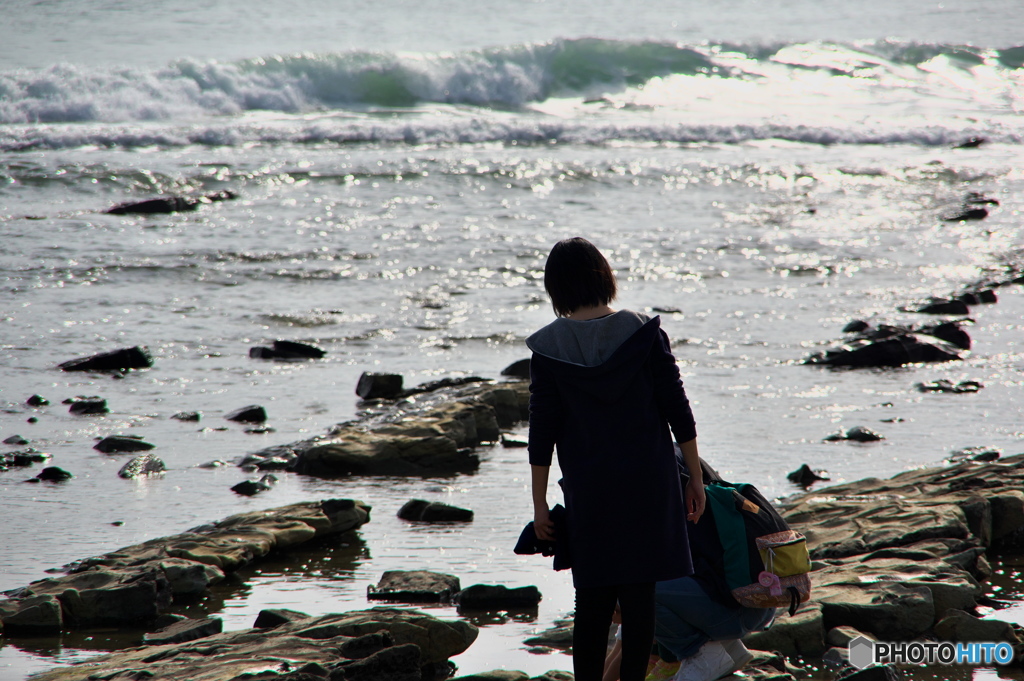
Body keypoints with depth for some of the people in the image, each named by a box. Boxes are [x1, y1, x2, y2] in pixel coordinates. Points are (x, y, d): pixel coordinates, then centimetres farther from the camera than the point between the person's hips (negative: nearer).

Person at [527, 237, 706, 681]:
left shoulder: (549, 349, -5)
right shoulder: (643, 333, -5)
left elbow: (542, 432, -3)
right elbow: (678, 411, -3)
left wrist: (539, 503, 3)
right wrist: (695, 477, 6)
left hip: (588, 494, 0)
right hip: (648, 486, 0)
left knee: (593, 599, 8)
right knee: (639, 595, 5)